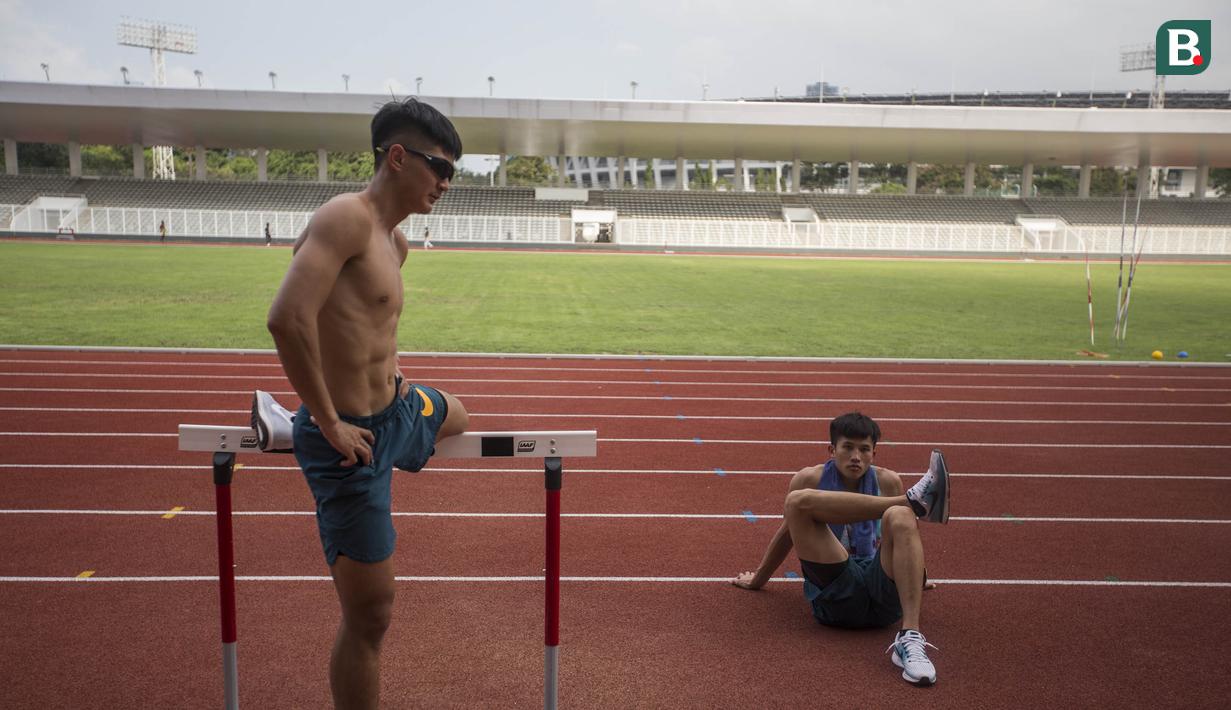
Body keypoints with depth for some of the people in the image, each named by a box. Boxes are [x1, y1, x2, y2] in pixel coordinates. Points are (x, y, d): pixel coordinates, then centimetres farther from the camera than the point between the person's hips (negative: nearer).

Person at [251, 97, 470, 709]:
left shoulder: (395, 241, 8)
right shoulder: (347, 217, -21)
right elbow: (287, 319, -34)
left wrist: (382, 372, 14)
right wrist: (332, 423, -25)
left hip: (395, 410, 9)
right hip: (351, 439, -9)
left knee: (454, 415, 41)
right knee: (369, 617, -2)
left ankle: (289, 427, 33)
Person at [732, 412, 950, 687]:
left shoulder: (888, 481, 11)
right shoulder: (810, 479, 8)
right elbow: (787, 533, 20)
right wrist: (758, 579, 29)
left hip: (886, 597, 1)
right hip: (837, 597, -1)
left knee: (900, 517, -29)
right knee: (797, 500, -21)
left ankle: (910, 638, -41)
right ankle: (914, 500, -26)